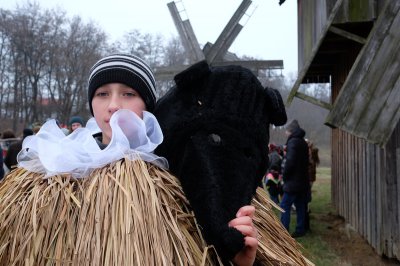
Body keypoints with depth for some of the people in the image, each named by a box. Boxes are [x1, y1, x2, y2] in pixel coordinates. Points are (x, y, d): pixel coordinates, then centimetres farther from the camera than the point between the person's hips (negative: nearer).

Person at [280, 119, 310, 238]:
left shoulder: (293, 142, -14)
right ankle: (300, 230, 17)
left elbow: (290, 161, -22)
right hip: (303, 181, 9)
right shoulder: (303, 142, 14)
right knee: (300, 206, 12)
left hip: (293, 181, -9)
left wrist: (284, 175, -8)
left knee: (285, 206, -5)